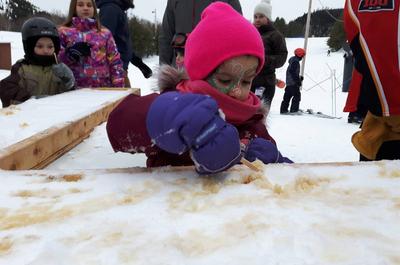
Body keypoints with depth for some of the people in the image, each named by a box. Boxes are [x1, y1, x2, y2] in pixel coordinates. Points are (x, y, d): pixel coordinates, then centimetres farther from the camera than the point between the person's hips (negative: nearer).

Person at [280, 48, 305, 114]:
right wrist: (298, 81, -20)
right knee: (297, 95, -8)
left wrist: (299, 77, 19)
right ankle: (294, 110, -10)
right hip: (293, 83, -10)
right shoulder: (295, 61, -14)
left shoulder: (293, 61, 18)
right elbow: (292, 72, -22)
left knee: (287, 96, 11)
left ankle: (283, 110, 14)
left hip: (289, 82, 10)